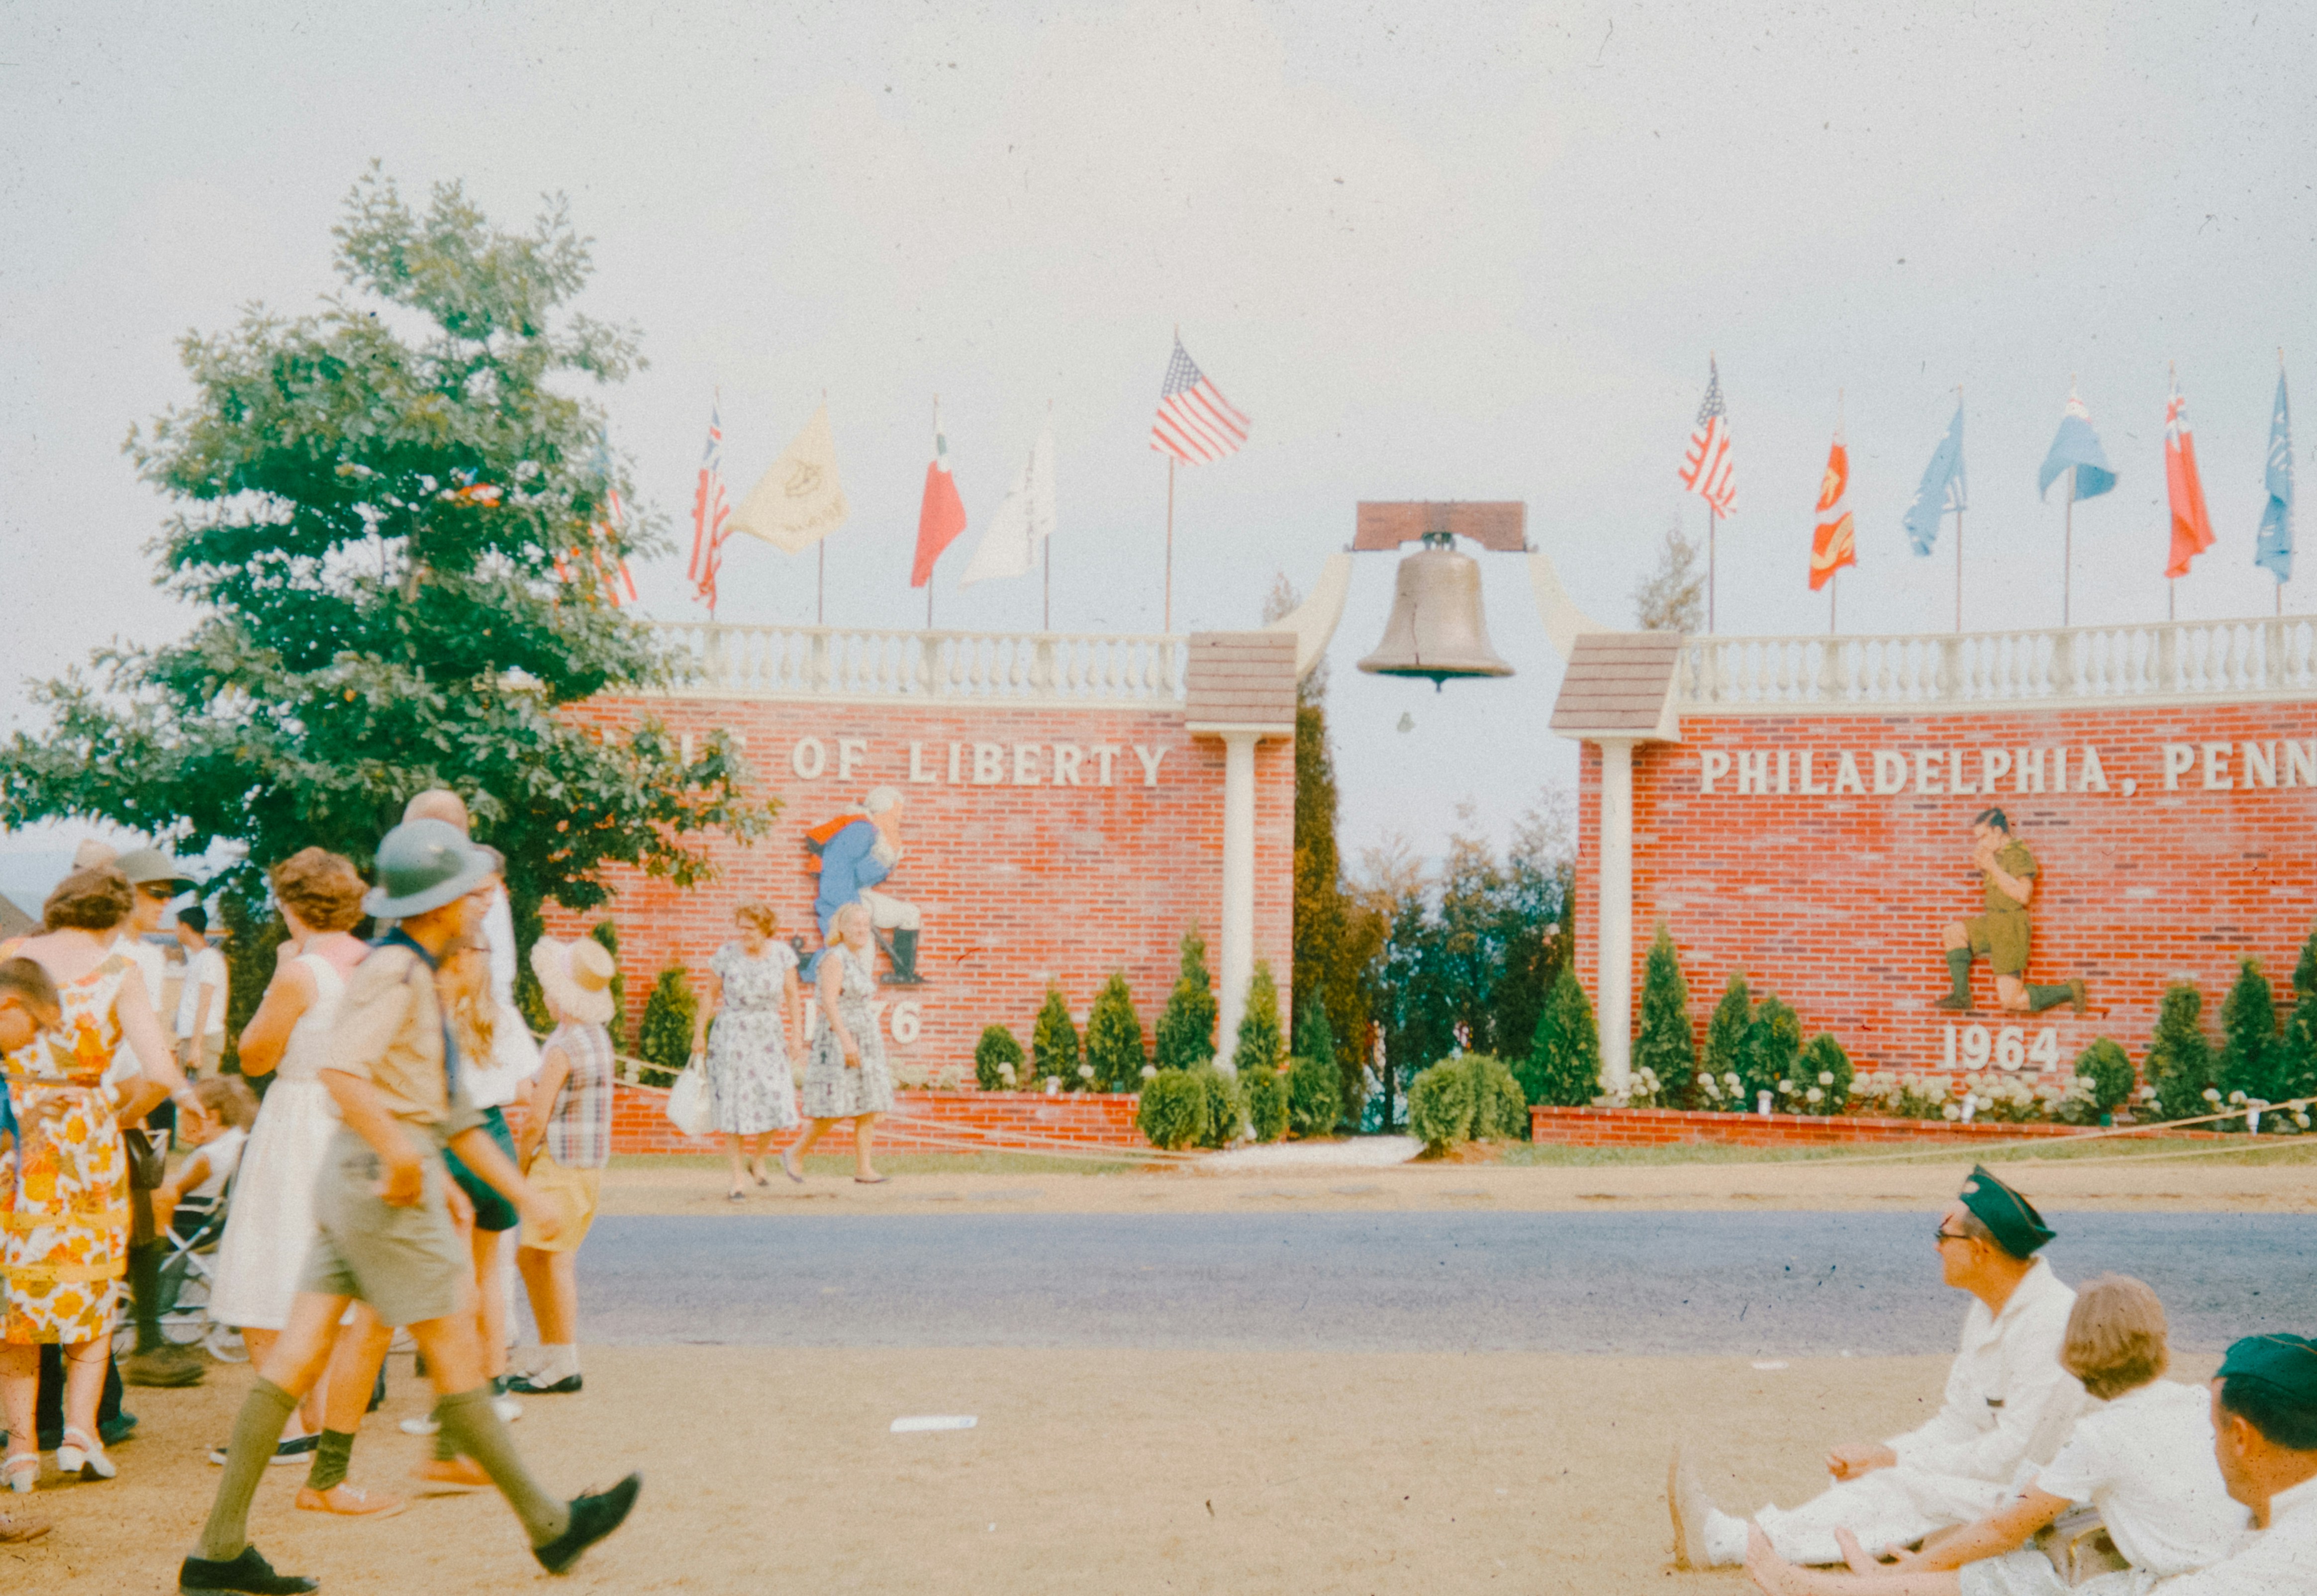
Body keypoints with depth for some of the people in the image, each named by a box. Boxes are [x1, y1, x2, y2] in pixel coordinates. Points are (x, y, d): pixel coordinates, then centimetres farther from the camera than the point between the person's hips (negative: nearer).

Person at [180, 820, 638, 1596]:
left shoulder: (420, 977, 20)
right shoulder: (394, 972, -11)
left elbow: (454, 1110, 25)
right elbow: (343, 1071, -27)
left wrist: (522, 1191, 24)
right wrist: (400, 1153, -26)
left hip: (360, 1184, 10)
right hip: (384, 1184, -10)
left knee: (297, 1357, 6)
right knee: (455, 1356, 0)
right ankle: (549, 1527, 10)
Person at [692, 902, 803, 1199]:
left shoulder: (782, 953, -1)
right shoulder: (727, 955, -6)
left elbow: (793, 996, 5)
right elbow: (711, 995, 4)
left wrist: (797, 1034, 0)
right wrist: (699, 1033, 5)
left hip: (769, 1037, 2)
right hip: (732, 1037, -2)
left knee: (775, 1103, -6)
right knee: (735, 1104, -3)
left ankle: (757, 1160, 20)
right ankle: (738, 1175, 6)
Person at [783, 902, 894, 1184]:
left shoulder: (863, 957, 14)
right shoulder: (834, 959, -12)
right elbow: (829, 1003, -21)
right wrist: (846, 1040, -27)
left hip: (864, 1040, 8)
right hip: (838, 1041, -8)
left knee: (868, 1107, 2)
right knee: (834, 1109, -9)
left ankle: (863, 1169, 3)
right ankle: (795, 1154, 8)